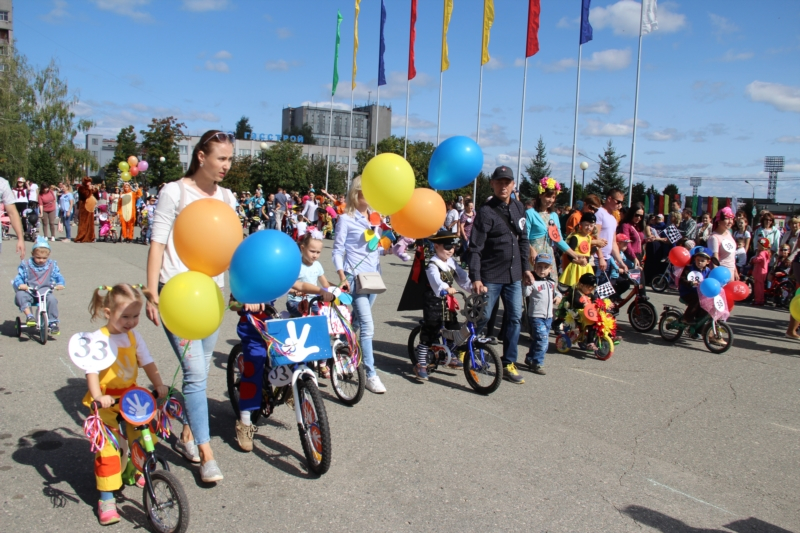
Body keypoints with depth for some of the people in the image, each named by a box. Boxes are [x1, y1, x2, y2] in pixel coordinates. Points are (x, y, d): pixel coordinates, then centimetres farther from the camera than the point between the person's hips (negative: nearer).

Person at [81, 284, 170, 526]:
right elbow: (92, 371, -23)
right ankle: (106, 499, 2)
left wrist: (159, 385, -15)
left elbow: (147, 362, -1)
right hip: (106, 402, -5)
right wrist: (98, 396, -38)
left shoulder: (134, 336, 2)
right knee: (107, 449, -8)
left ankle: (133, 471, 39)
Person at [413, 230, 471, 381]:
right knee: (429, 332, -8)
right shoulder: (432, 265, -16)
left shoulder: (452, 263, 9)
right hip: (433, 302, -8)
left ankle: (451, 357, 32)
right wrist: (446, 288, -54)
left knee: (454, 329, 13)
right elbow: (436, 279, -35)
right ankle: (421, 364, -1)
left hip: (447, 302, 8)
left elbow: (462, 277, 1)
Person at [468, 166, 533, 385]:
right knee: (482, 317, -3)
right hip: (490, 276, -6)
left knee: (514, 317, 6)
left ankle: (508, 364, 15)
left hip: (513, 276, 6)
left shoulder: (518, 208, 9)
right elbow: (475, 247, -14)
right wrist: (475, 278, -21)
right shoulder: (486, 212, -11)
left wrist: (526, 268, 13)